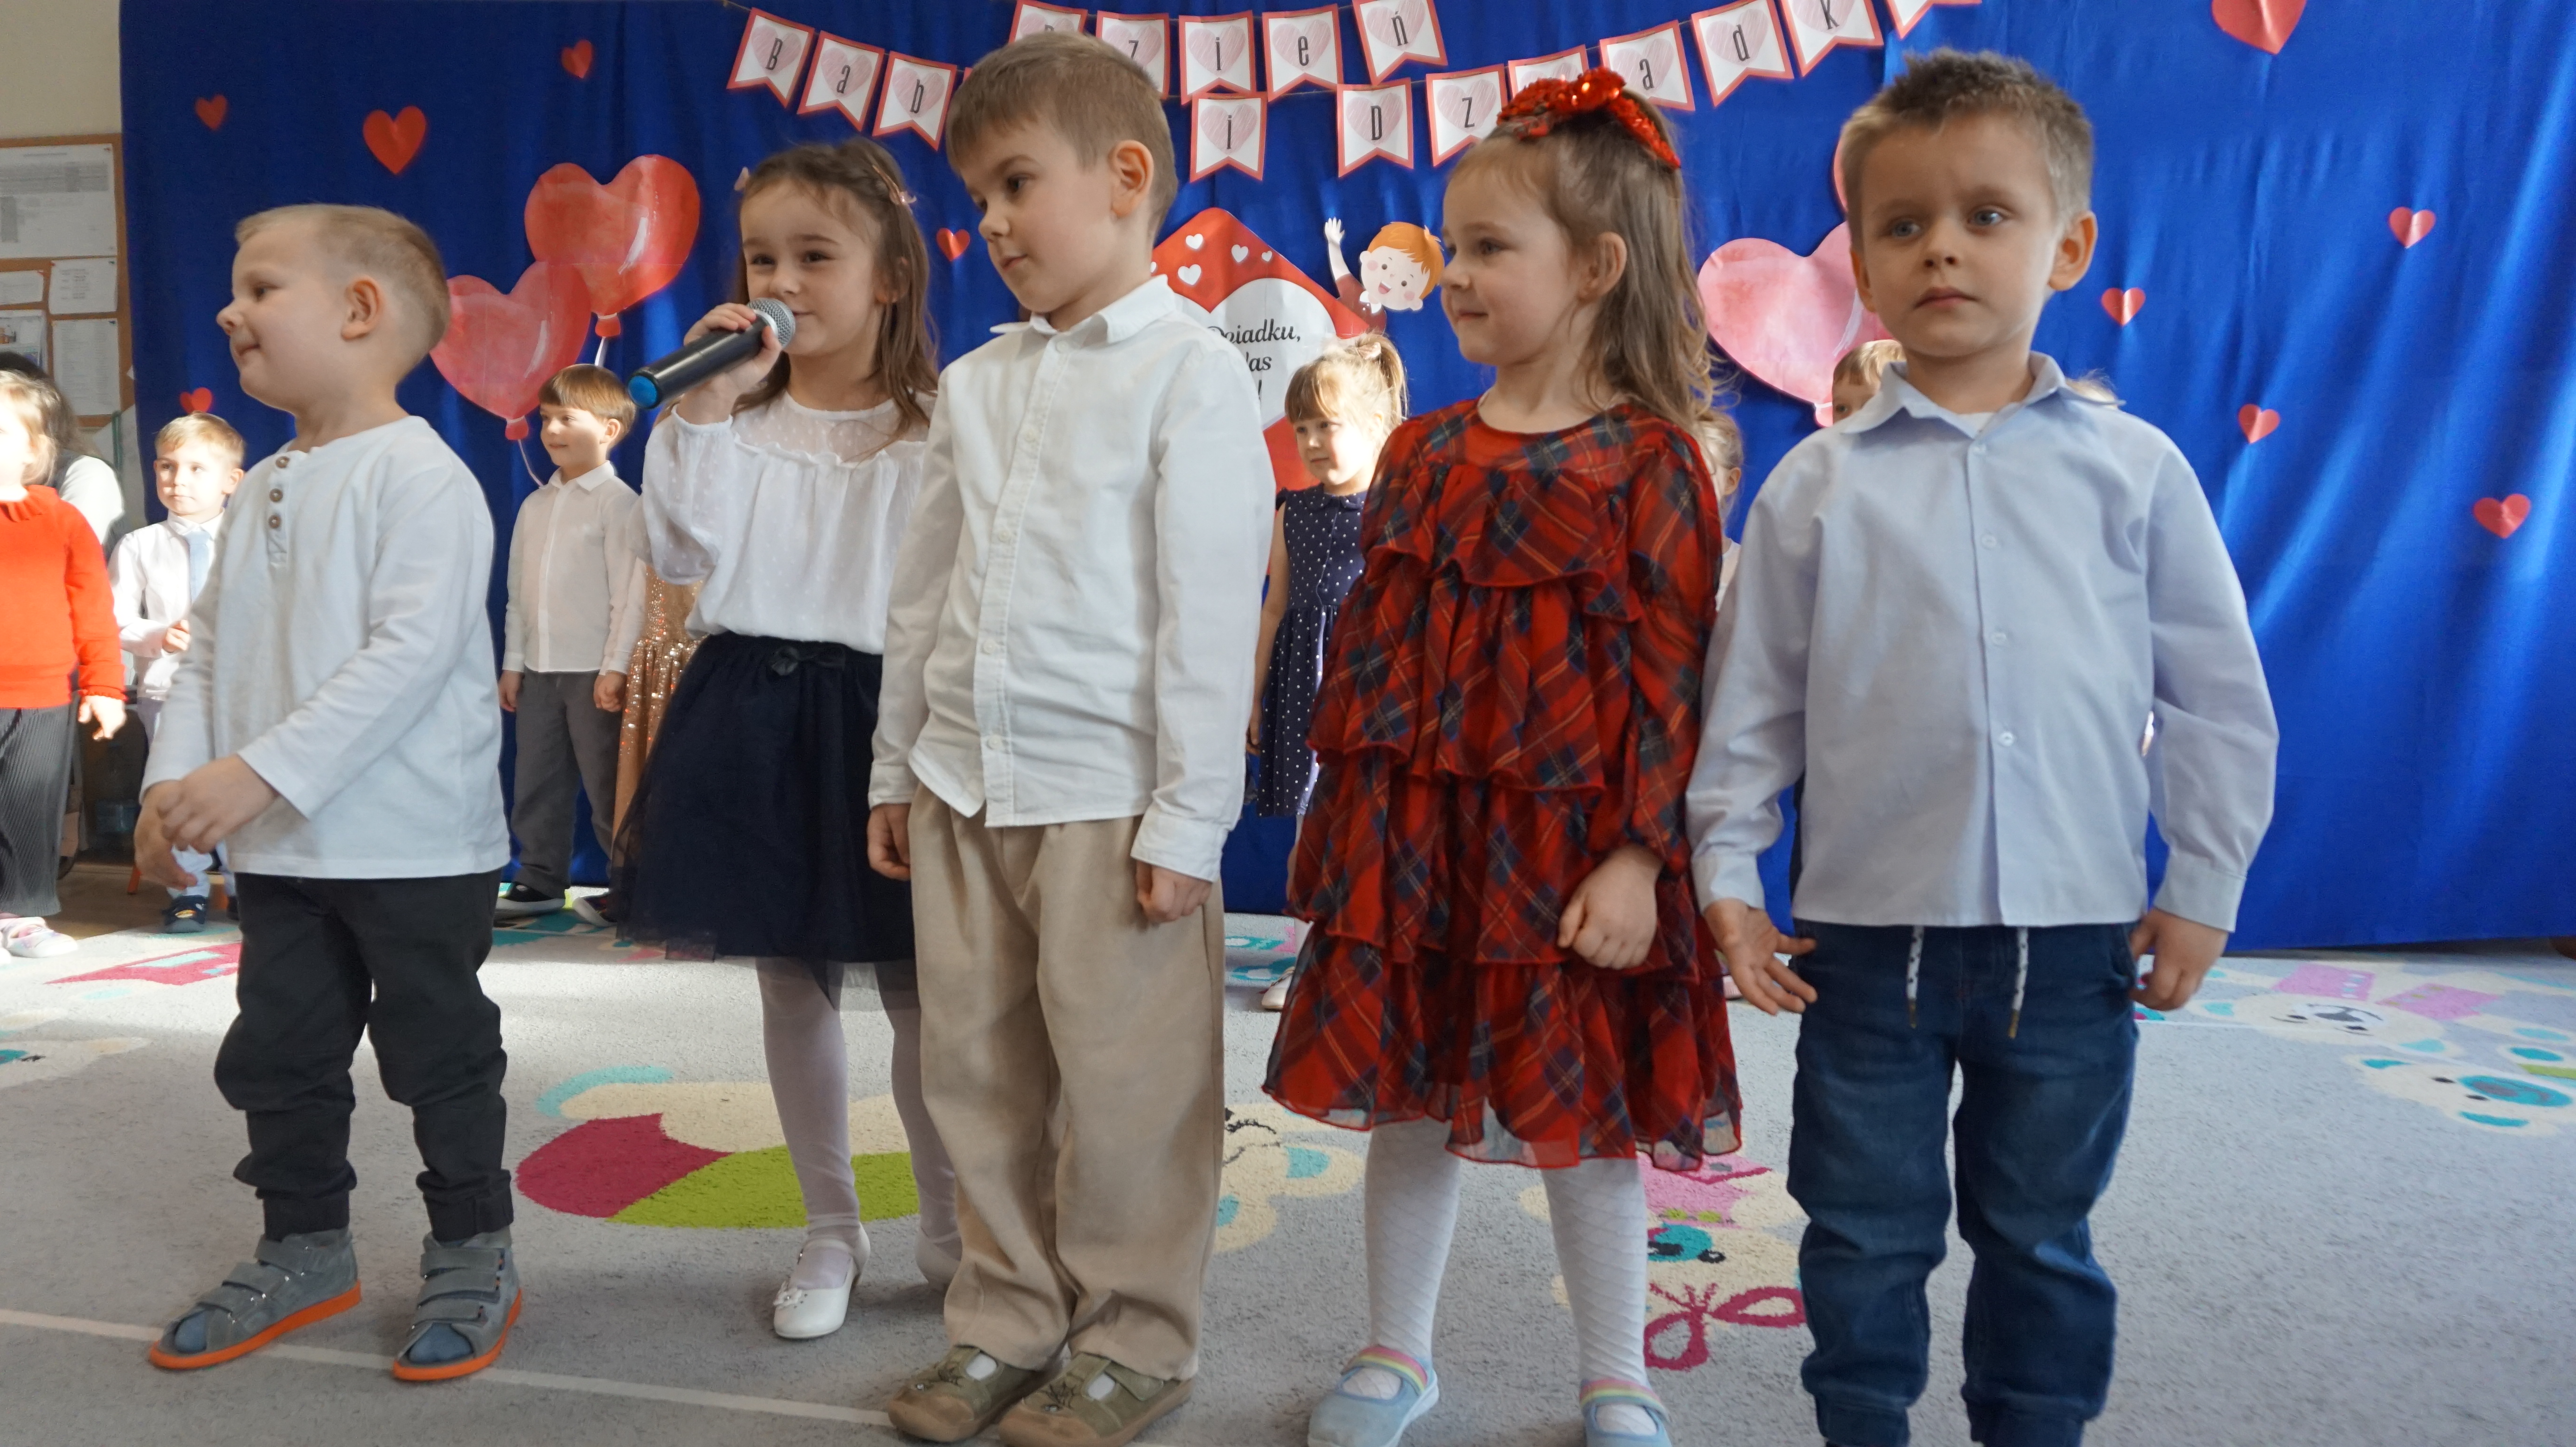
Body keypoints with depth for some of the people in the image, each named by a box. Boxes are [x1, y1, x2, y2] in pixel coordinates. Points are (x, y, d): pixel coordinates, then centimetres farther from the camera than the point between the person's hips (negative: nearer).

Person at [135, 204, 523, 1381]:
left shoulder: (418, 475, -15)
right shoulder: (266, 487, 12)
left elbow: (413, 652, -24)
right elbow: (211, 645, 13)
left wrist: (261, 772, -26)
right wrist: (174, 778, -1)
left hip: (417, 847, -8)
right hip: (278, 847, 8)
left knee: (438, 1056, 5)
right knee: (276, 1053, 16)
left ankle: (473, 1258, 21)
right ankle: (304, 1252, 33)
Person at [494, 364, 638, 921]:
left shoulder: (616, 502, -7)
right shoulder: (535, 505, 13)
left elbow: (628, 591, -12)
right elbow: (518, 590, 15)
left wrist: (616, 667, -16)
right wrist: (512, 662, 12)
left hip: (593, 669, -7)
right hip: (539, 667, 7)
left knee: (607, 786, 0)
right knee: (537, 783, 11)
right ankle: (541, 881, 22)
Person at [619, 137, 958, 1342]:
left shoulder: (932, 427, -4)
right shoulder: (739, 417, 7)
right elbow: (683, 550, -4)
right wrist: (703, 409, -11)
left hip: (881, 713, -4)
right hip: (754, 714, 4)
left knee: (914, 984, 3)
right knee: (791, 981, 12)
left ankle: (950, 1230, 25)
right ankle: (830, 1232, 29)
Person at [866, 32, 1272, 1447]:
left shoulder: (1192, 373, -7)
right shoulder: (974, 382, 13)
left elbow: (1210, 610, -11)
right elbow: (924, 586, 16)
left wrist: (1188, 816, -13)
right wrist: (897, 767, 15)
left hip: (1108, 794, -6)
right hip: (966, 787, 7)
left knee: (1123, 1079, 3)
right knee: (977, 1067, 13)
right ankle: (1007, 1316, 29)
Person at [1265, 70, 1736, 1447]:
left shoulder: (1649, 461, -7)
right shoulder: (1420, 452, 8)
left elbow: (1674, 676, -10)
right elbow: (1361, 640, 11)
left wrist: (1638, 856, -14)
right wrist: (1334, 816, 10)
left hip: (1564, 851, -4)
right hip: (1409, 838, 5)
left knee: (1581, 1120, 8)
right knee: (1407, 1103, 14)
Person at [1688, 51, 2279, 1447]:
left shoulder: (2131, 468, 1)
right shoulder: (1819, 483, 0)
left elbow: (2217, 695, 5)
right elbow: (1754, 700, 4)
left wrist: (2201, 891, 3)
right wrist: (1726, 873, -1)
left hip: (2074, 934, 1)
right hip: (1871, 930, 0)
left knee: (2041, 1239, 16)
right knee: (1865, 1237, 12)